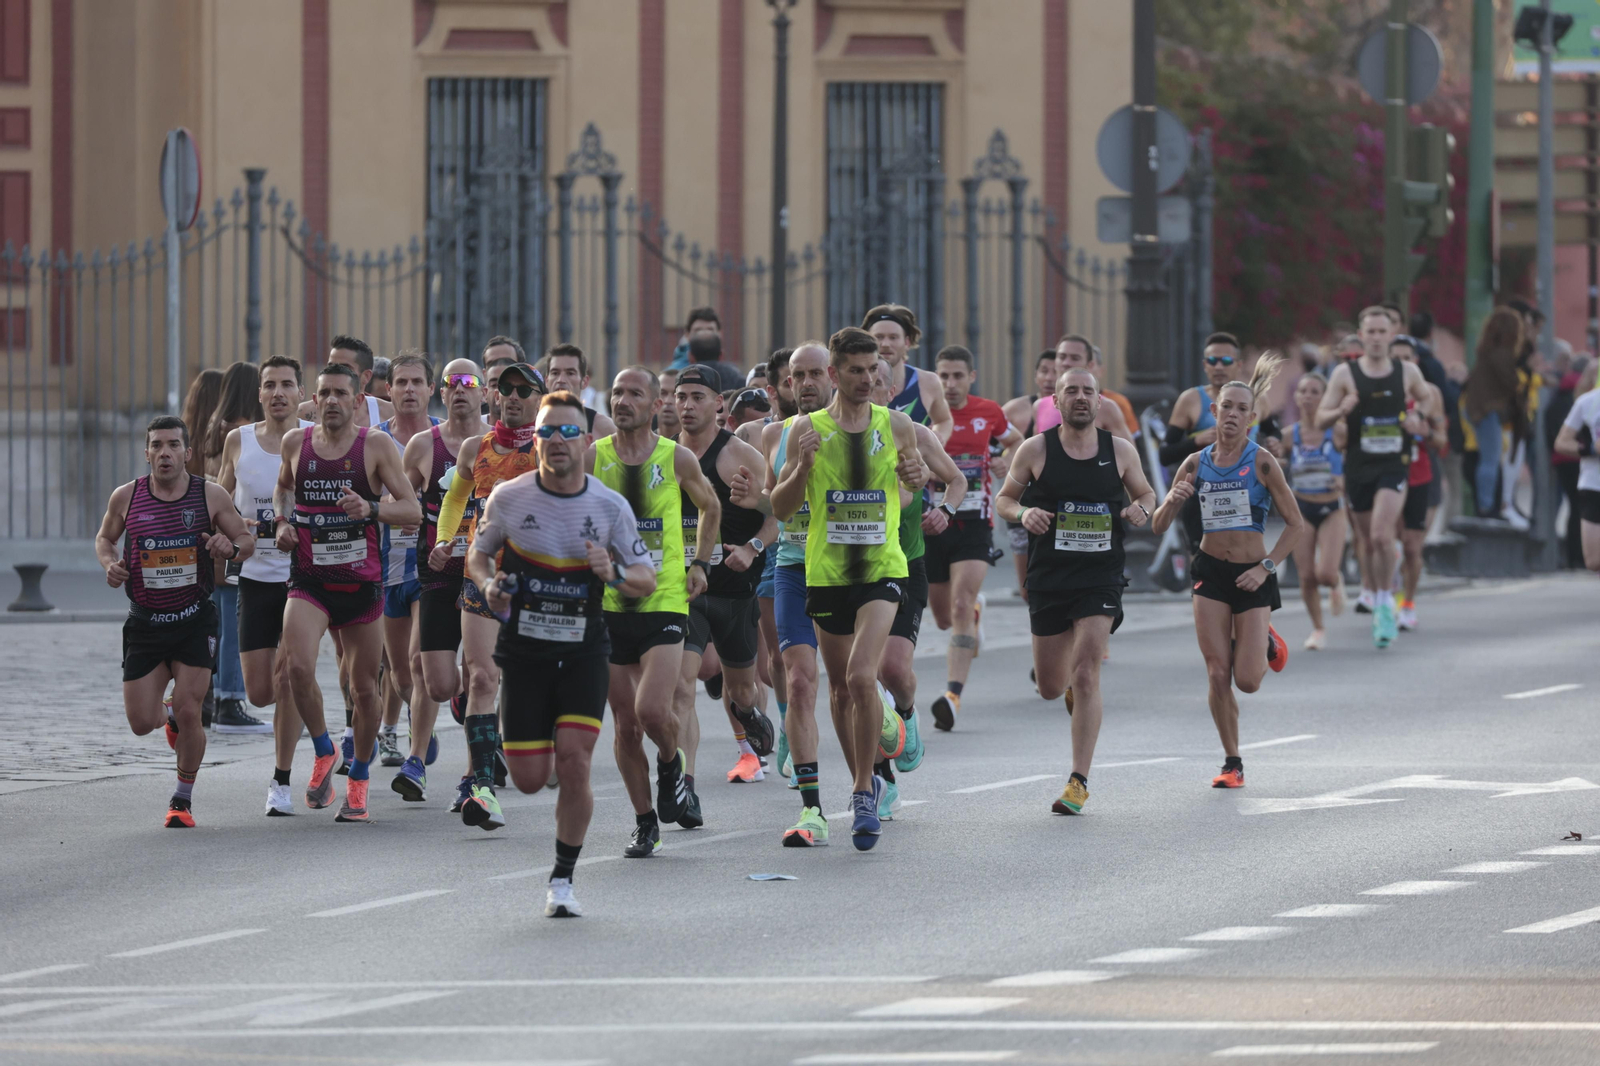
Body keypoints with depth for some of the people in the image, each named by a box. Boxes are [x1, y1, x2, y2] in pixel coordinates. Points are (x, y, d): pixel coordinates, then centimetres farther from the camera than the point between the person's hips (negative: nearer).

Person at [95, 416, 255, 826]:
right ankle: (167, 714, 38)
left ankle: (183, 799, 12)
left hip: (194, 622, -2)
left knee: (188, 712, -9)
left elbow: (247, 541, 4)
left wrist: (230, 547, -20)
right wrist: (109, 563, -8)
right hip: (145, 623, 2)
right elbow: (105, 537, 14)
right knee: (141, 723, -1)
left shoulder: (211, 496, -6)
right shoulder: (126, 497, -4)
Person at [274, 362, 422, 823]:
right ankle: (324, 753, 1)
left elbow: (413, 510, -7)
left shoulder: (376, 446, -5)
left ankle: (358, 781, 26)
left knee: (364, 687, 7)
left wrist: (370, 509, -25)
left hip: (361, 582, -1)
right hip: (309, 581, 1)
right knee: (298, 667, -22)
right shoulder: (295, 443, 4)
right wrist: (282, 521, 5)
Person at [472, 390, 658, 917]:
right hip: (523, 650, 0)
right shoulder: (508, 497, -3)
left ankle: (563, 879, 2)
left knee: (574, 764, -14)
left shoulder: (611, 506, -4)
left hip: (583, 651, 0)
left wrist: (614, 573, -19)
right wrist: (488, 584, -10)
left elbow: (646, 580, 3)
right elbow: (478, 553, 12)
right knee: (529, 780, -2)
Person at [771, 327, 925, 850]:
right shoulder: (808, 429, -1)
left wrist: (917, 477, -6)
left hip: (882, 569, -1)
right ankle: (862, 782, 32)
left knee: (862, 677, -19)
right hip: (826, 571, 1)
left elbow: (914, 480, 19)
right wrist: (803, 467, -17)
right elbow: (780, 508, 2)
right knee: (840, 688, 11)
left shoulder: (896, 425, 2)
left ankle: (864, 792, -9)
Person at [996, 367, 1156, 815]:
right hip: (1048, 577, 1)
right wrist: (1023, 513, -13)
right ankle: (1069, 679, 48)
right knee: (1050, 687, 8)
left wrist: (1141, 509, -6)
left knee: (1086, 675, -15)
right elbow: (1004, 499, 9)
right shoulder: (1035, 450, -1)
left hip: (1101, 577, -1)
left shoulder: (1120, 450, 3)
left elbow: (1145, 493, 17)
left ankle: (1079, 781, -10)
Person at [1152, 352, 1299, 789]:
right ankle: (1232, 764, 9)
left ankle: (1265, 644, 30)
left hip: (1252, 576, -2)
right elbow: (1158, 526, 5)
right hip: (1211, 574, 2)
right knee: (1217, 676, -4)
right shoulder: (1196, 464, 2)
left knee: (1248, 680, -5)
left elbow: (1295, 523, -4)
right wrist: (1173, 500, -16)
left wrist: (1266, 567, -13)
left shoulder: (1261, 462, -7)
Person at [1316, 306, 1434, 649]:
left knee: (1382, 535, -20)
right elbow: (1321, 419, 1)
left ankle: (1385, 602, -7)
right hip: (1358, 467, 1)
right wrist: (1341, 410, -21)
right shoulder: (1345, 374, 0)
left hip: (1393, 467, -1)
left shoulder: (1407, 372, 4)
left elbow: (1426, 399, 24)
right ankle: (1379, 604, 25)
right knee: (1369, 542, 8)